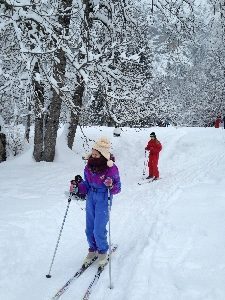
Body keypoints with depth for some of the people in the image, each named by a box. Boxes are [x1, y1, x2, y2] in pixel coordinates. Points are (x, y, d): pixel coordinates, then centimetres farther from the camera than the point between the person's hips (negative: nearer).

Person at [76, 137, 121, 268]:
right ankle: (93, 249, 36)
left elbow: (118, 187, -10)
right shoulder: (89, 166, -4)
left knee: (99, 230, -3)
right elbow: (86, 185, 7)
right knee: (89, 228, 12)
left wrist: (111, 186, -31)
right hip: (91, 197, 5)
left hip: (104, 199, -5)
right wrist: (77, 187, -10)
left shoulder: (111, 168, -19)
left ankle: (103, 252, 24)